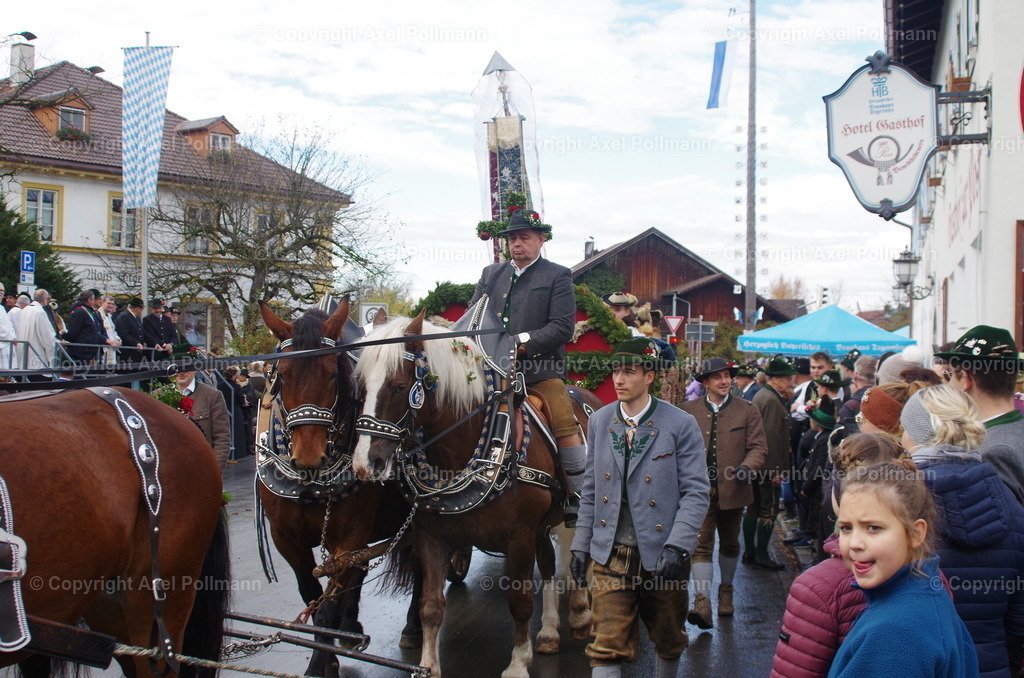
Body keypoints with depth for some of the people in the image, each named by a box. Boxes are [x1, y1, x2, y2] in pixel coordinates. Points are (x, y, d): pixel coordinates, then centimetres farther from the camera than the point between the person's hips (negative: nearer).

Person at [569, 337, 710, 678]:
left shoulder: (681, 425, -7)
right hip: (611, 555, 2)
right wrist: (581, 545, 7)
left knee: (669, 642, 16)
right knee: (607, 647, -3)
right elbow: (590, 489, 11)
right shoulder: (599, 422, 5)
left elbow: (696, 492, -9)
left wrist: (676, 547, -20)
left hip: (661, 555, -2)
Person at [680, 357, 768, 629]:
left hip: (732, 489, 1)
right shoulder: (688, 410, 3)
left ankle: (726, 591, 35)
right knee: (700, 544, -11)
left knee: (730, 544, 17)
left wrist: (748, 466, -20)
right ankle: (702, 601, -13)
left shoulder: (748, 411, 2)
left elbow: (759, 446, -1)